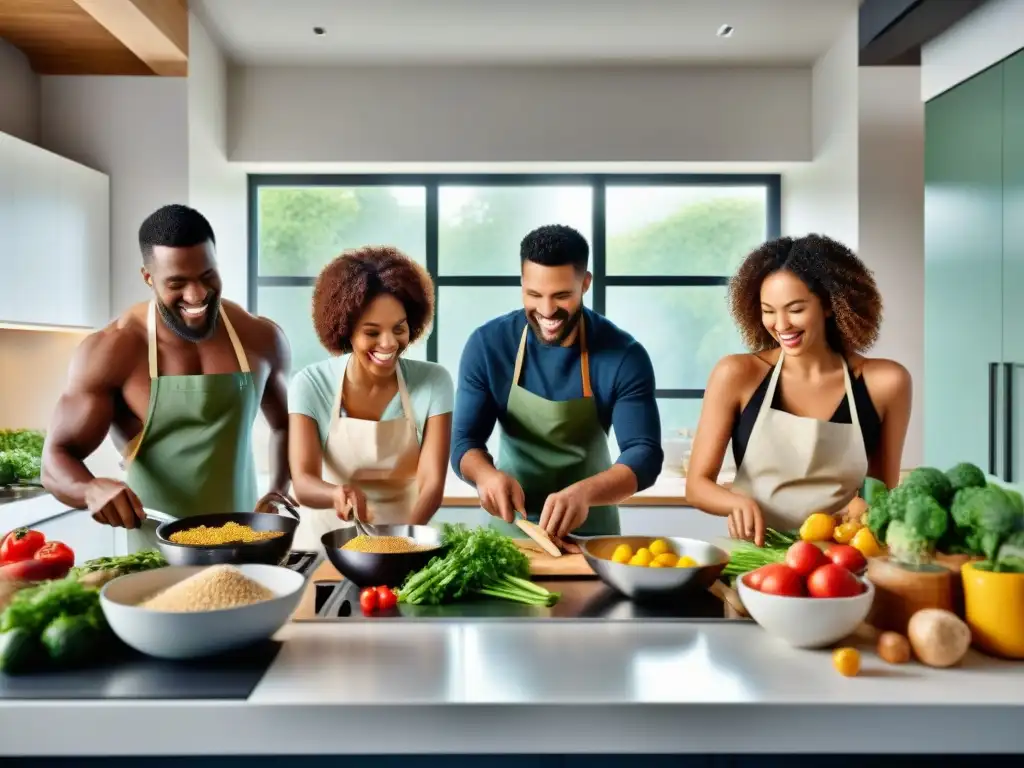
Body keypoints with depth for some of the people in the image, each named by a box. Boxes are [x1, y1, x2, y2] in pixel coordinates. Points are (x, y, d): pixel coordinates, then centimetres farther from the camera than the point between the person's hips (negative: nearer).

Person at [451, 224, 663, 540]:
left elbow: (645, 454, -18)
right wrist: (486, 475, -32)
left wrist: (584, 492, -37)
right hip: (510, 525, 1)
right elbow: (464, 441, -9)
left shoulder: (624, 355, -13)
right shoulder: (487, 345, -10)